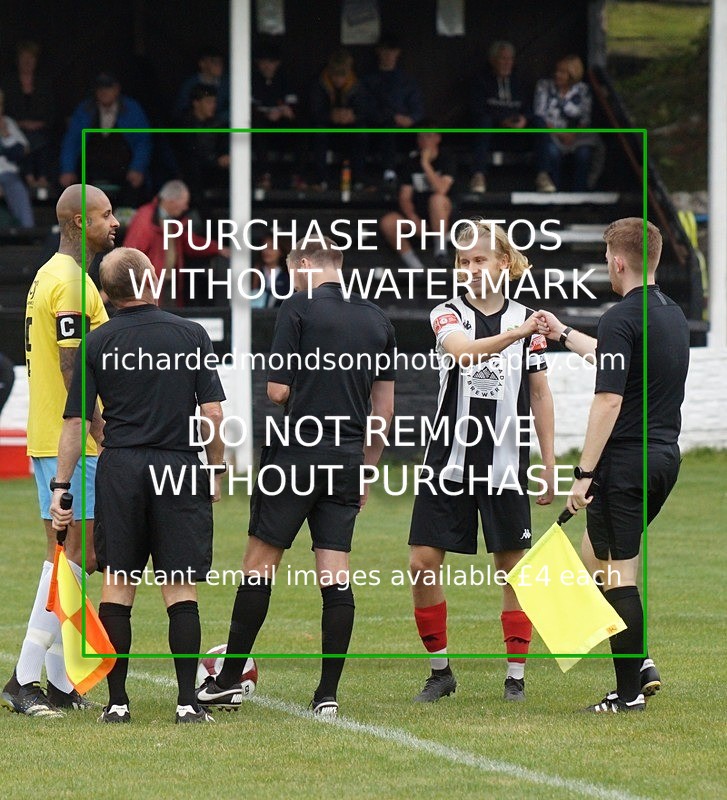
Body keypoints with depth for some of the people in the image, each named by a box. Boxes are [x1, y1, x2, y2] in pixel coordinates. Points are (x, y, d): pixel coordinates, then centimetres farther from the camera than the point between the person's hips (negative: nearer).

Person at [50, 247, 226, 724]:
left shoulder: (97, 344, 1)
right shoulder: (191, 335, 0)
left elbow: (76, 422, 0)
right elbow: (212, 413, -2)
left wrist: (62, 487, 6)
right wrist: (217, 469, 11)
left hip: (120, 469, 1)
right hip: (180, 467, -1)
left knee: (117, 586, 7)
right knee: (181, 590, 1)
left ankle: (117, 702, 5)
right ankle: (188, 703, -3)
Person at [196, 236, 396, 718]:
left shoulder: (299, 309, -6)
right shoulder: (378, 321, 11)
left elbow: (278, 391, -10)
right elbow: (384, 406, 14)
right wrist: (367, 469, 21)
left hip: (297, 455, -5)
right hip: (347, 458, 5)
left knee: (260, 563, 4)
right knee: (335, 573, 2)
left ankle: (230, 680, 8)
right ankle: (328, 693, -1)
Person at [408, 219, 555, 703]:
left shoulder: (526, 319, 4)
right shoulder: (449, 314, -1)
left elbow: (540, 395, 9)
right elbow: (463, 350, -24)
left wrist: (549, 464, 5)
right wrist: (518, 333, -39)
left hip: (506, 464, 0)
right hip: (450, 460, 0)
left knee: (514, 568, 1)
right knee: (423, 563, -4)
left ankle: (516, 676, 9)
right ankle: (441, 671, 10)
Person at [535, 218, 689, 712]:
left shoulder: (621, 319, -16)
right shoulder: (673, 315, 12)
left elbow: (609, 400, -21)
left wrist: (585, 472, -18)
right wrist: (564, 335, 43)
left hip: (626, 462, -9)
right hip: (665, 456, 9)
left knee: (618, 572, -1)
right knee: (594, 556, 21)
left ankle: (629, 691, 0)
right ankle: (640, 661, 12)